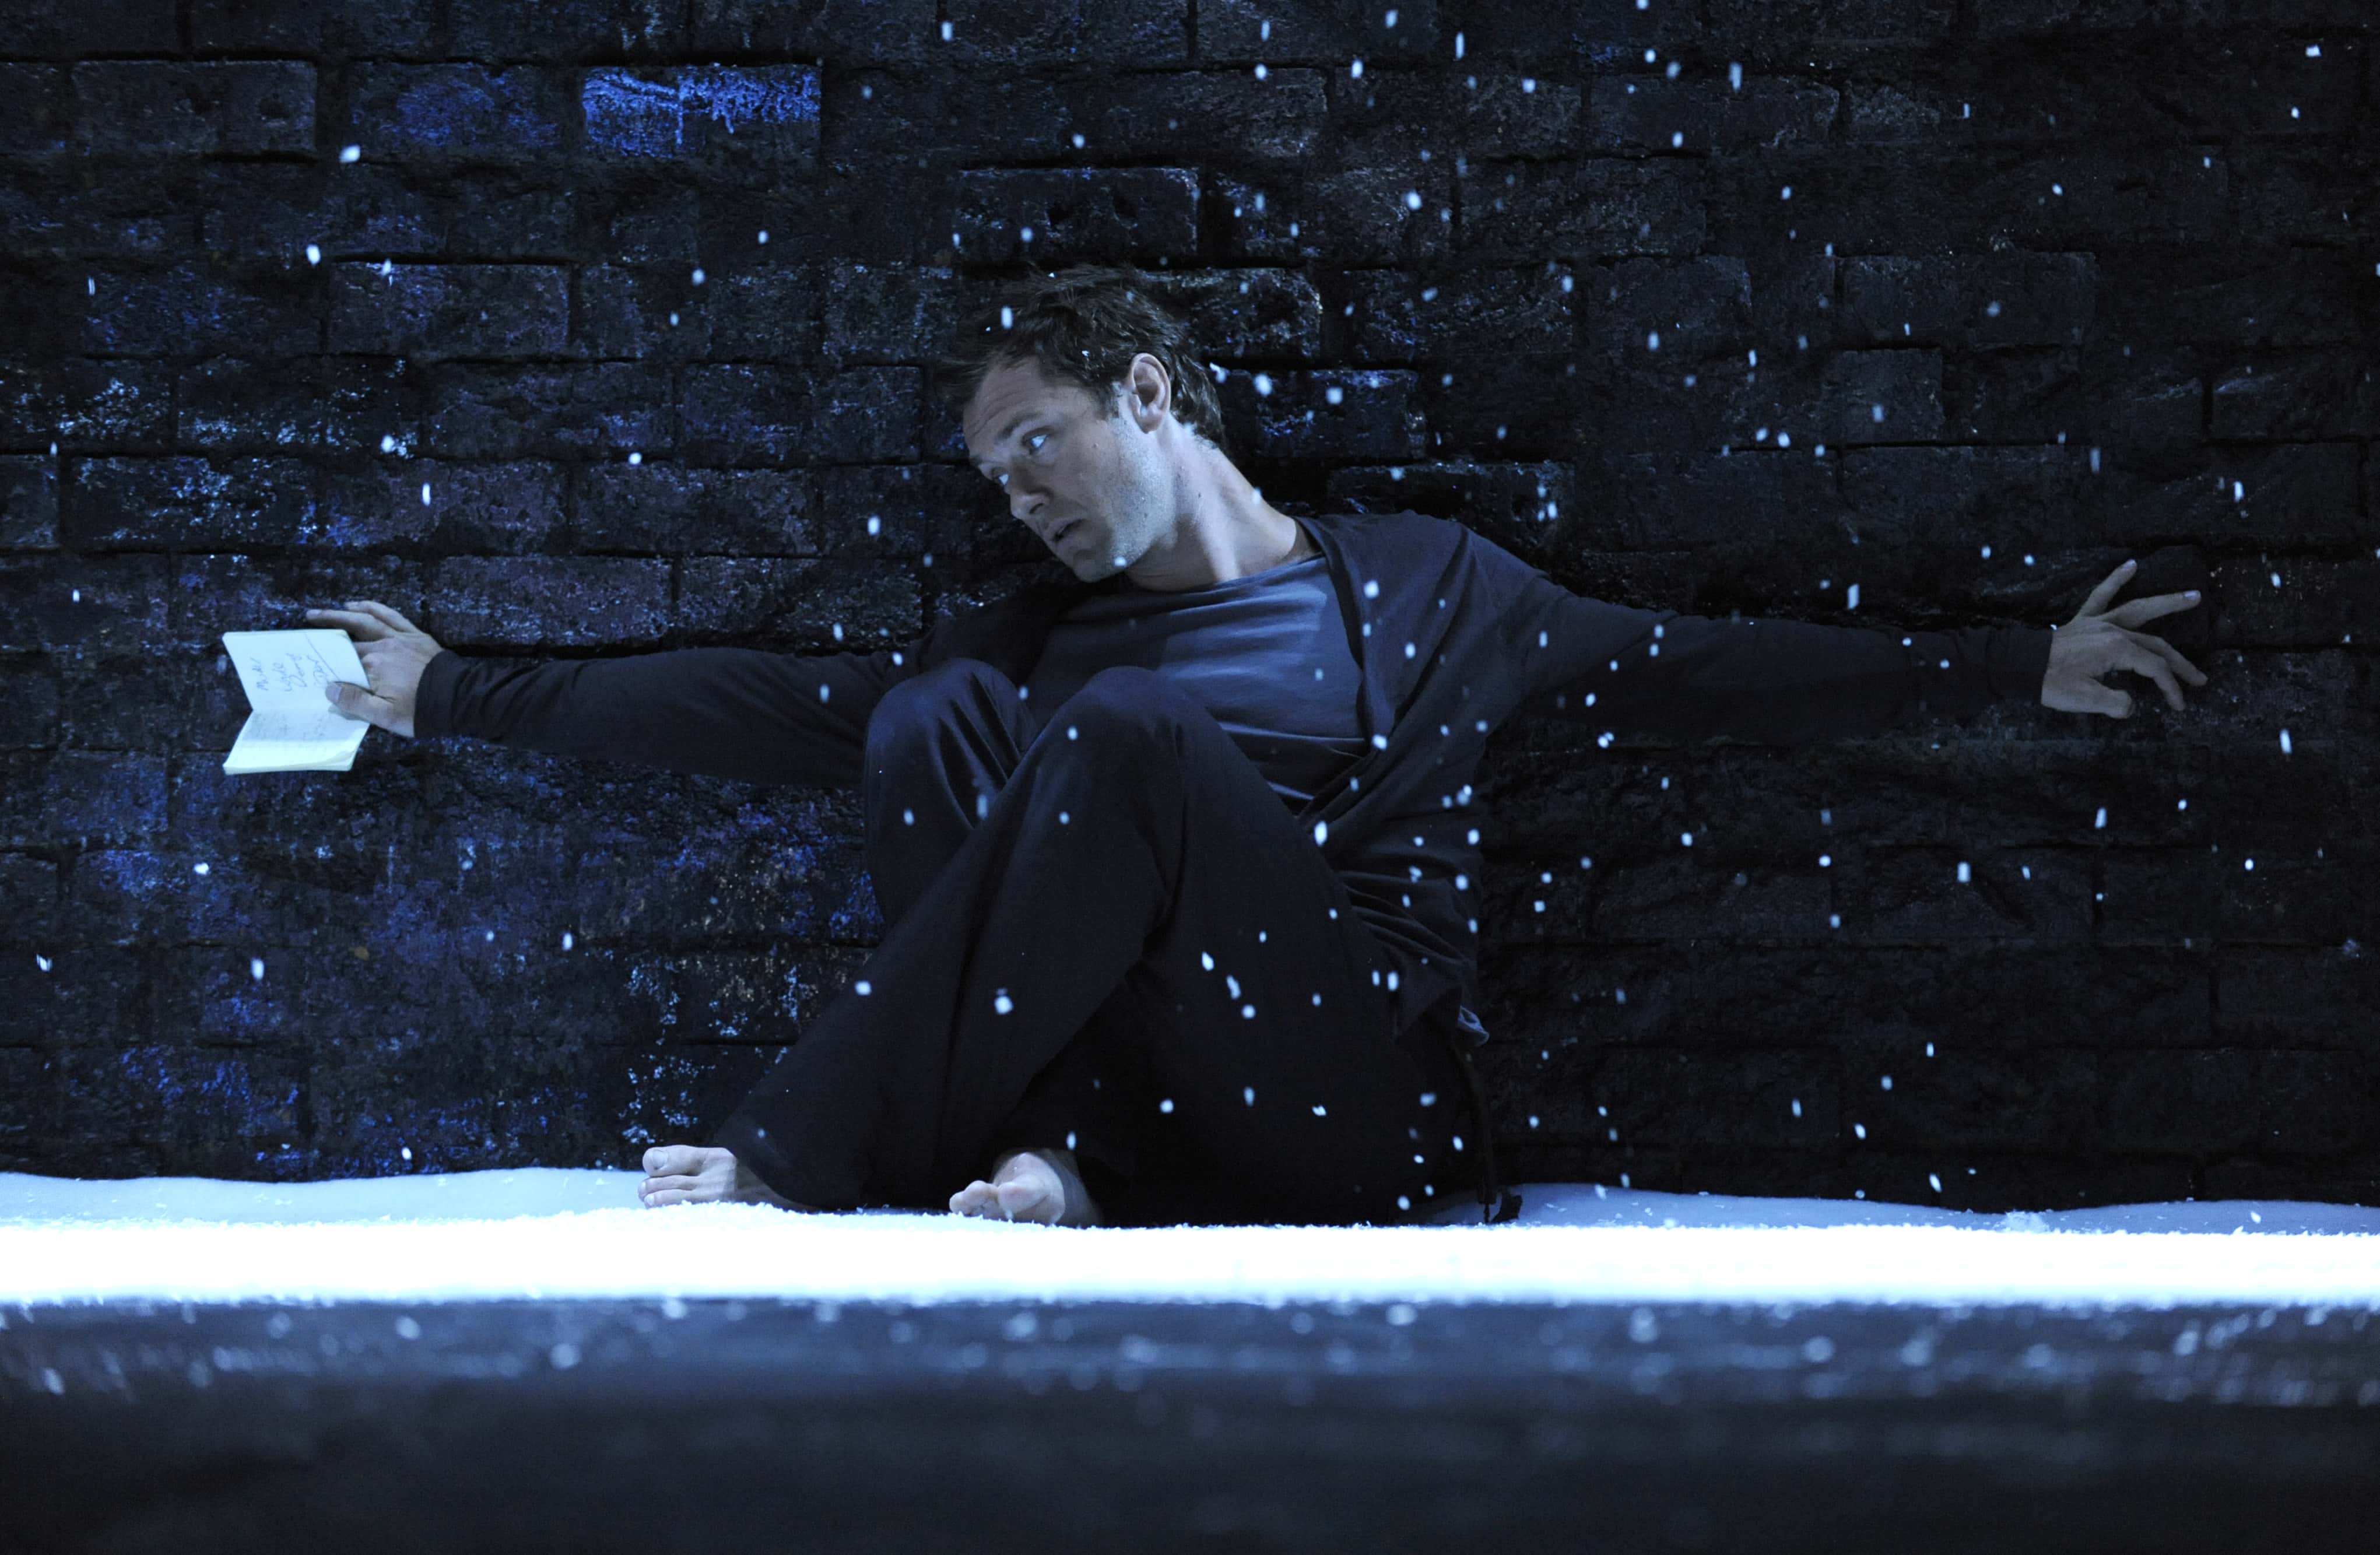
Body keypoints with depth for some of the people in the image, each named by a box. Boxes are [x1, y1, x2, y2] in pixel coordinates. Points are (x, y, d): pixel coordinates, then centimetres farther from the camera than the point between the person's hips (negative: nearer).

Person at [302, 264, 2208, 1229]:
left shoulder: (1420, 584, 15)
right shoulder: (1040, 640, 24)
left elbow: (1711, 673, 13)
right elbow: (780, 707, 18)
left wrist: (2023, 666, 7)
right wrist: (462, 693, 13)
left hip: (1370, 1113, -3)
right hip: (1160, 1142, 4)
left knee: (1130, 735, -26)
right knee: (929, 722, -13)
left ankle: (803, 1162, -28)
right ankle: (1049, 1154, -31)